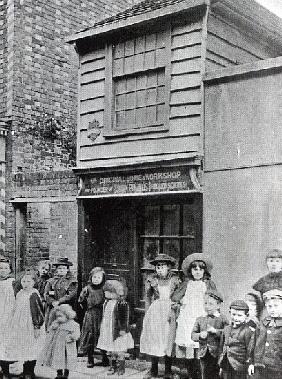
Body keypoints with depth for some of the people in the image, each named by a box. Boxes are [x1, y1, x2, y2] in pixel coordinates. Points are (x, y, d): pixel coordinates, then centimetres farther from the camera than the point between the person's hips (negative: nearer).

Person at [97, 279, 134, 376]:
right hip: (108, 331, 7)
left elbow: (124, 318, -16)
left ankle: (121, 367, 14)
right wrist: (102, 327, 18)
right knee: (109, 351, 13)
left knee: (119, 351, 2)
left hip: (117, 331, -7)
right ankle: (112, 366, 25)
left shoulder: (122, 304, -16)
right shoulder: (106, 303, 8)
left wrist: (123, 329, -17)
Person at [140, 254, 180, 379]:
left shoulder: (175, 280, 0)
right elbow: (148, 297, 10)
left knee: (169, 338, 0)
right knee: (153, 338, 2)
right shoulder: (152, 280, 3)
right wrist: (147, 312, 6)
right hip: (155, 311, 1)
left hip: (170, 311, -1)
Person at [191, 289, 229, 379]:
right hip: (204, 354, 4)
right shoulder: (200, 319, 11)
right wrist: (200, 336, -13)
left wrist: (216, 331, -23)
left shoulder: (222, 319, -2)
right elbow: (193, 335, 7)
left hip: (217, 355, -4)